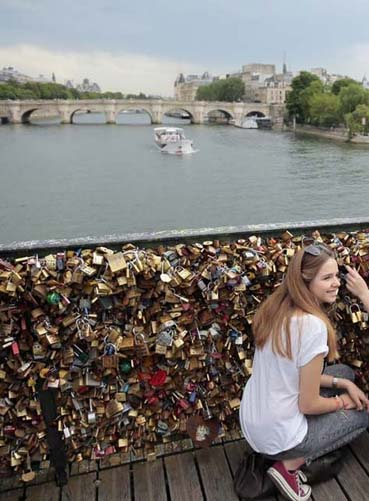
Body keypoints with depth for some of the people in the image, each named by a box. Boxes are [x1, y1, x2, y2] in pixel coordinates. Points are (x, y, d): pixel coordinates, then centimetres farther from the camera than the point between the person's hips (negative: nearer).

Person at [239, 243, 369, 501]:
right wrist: (341, 401, 2)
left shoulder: (277, 307, -3)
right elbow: (308, 405, -18)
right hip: (277, 435, -7)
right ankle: (288, 466, 7)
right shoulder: (313, 325, -27)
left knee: (344, 372, 19)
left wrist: (343, 383, 6)